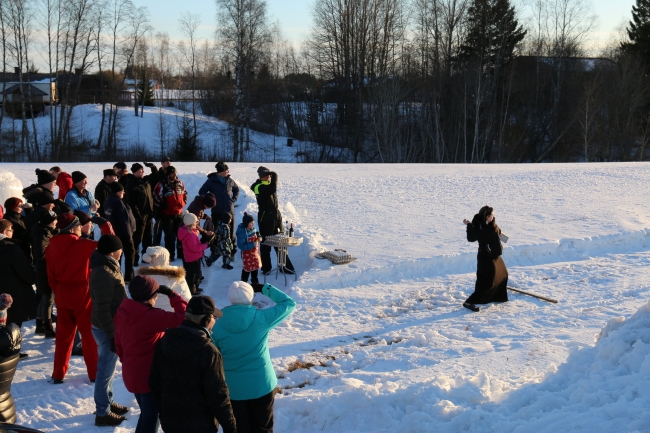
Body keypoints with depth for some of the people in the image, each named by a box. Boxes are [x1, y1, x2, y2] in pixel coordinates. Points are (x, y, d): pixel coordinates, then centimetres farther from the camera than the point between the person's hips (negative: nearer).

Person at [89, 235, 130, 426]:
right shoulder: (103, 274, -25)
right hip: (107, 329, -10)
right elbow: (102, 309, -25)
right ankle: (102, 413, 13)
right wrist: (112, 335, -22)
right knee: (106, 371, 2)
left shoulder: (108, 267, 6)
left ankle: (107, 403, 36)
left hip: (112, 326, 10)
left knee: (107, 368, 21)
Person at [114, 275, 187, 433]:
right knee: (151, 418, 8)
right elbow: (183, 316, -30)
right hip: (150, 376, -8)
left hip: (131, 374, 8)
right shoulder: (151, 316, -25)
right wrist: (171, 294, -19)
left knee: (146, 415, 26)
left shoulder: (122, 312, 0)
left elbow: (119, 344, 11)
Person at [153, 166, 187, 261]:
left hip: (179, 213, 5)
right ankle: (170, 255, 9)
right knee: (170, 236, -1)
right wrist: (162, 208, -7)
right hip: (167, 215, -5)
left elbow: (185, 193, 19)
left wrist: (183, 203, 7)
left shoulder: (180, 183, 5)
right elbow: (156, 198, -10)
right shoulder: (161, 185, -13)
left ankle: (181, 253, 24)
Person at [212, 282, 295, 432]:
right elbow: (289, 303, -2)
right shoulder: (261, 318, -15)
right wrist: (265, 289, 2)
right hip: (261, 385, -1)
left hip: (233, 388, 1)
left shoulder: (217, 325, -13)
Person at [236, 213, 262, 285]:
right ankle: (243, 282, 25)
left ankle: (255, 281, 40)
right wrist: (252, 244, -32)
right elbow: (241, 246, -29)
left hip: (254, 250, 7)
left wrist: (258, 238, -9)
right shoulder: (241, 233, -28)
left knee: (255, 265, 20)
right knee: (248, 268, 4)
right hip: (247, 253, -7)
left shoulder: (252, 228, -6)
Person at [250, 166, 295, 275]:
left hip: (275, 215, 8)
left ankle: (285, 266, 21)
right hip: (265, 217, -8)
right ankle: (266, 267, 14)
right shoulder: (260, 187, -17)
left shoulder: (269, 184, 10)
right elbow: (272, 189, -34)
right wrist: (274, 176, -24)